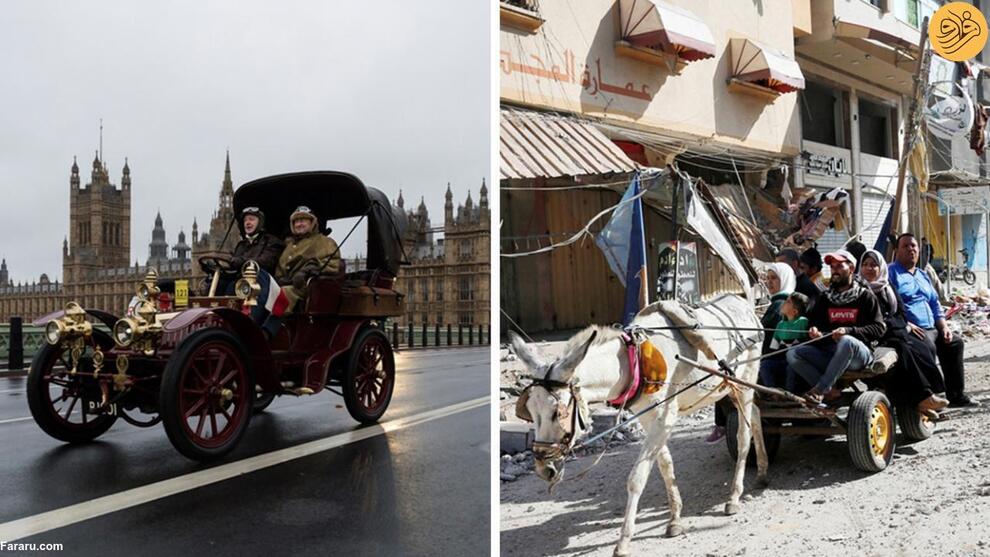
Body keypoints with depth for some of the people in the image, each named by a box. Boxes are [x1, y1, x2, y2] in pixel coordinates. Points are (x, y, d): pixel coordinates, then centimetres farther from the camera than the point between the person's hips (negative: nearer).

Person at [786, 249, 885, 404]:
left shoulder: (865, 296, 6)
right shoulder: (826, 297, 20)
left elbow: (879, 328, -3)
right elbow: (812, 321, 18)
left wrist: (849, 331, -19)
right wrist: (814, 331, -7)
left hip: (859, 355, -4)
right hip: (829, 353, 5)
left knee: (847, 341, -40)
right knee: (793, 354, -19)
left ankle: (819, 390, -34)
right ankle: (829, 392, -27)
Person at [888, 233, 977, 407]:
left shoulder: (923, 276, 26)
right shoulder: (891, 272, -1)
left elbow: (935, 304, 26)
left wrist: (943, 326, 10)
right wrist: (906, 324, -22)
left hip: (931, 329, 9)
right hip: (908, 330, -9)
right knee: (928, 347, -32)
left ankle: (956, 395, 16)